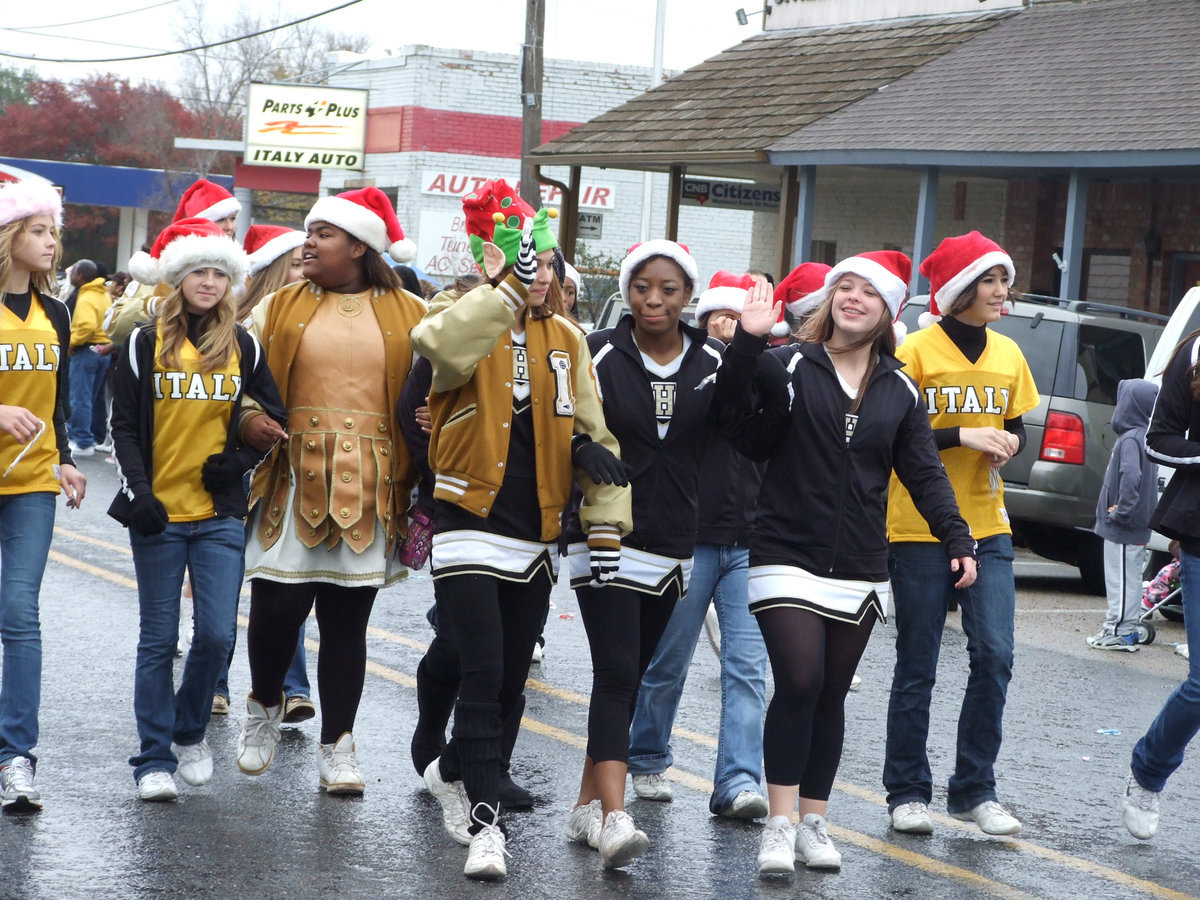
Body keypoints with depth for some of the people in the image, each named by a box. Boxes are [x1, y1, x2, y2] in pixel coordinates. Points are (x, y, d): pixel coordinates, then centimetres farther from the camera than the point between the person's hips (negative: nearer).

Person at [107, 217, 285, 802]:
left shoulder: (244, 348, 7)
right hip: (158, 512, -1)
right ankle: (154, 758, 8)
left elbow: (274, 419, 16)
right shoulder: (146, 344, 2)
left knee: (217, 633, -6)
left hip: (221, 513, 1)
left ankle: (190, 731, 19)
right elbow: (125, 426, 1)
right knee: (159, 638, 1)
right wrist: (138, 492, -11)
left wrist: (240, 461, -1)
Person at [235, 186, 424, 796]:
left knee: (347, 618, 4)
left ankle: (337, 745, 14)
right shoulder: (280, 307, 8)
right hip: (293, 479, 0)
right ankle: (264, 705, 25)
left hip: (368, 488, 0)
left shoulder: (407, 316, 6)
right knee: (277, 605, -4)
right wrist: (248, 420, -10)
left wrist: (418, 476, -4)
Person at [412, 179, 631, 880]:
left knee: (511, 679, 13)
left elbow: (592, 431, 13)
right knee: (483, 673, -12)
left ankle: (453, 772, 36)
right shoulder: (469, 323, -6)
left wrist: (607, 522, 7)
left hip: (537, 533, 5)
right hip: (470, 524, -5)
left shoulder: (567, 338, 9)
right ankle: (486, 823, -10)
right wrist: (508, 286, -36)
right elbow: (439, 346, -32)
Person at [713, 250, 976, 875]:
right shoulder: (789, 367, -1)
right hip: (788, 559, -4)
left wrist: (957, 540, -5)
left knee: (831, 696, 9)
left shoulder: (899, 391, 9)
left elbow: (924, 473, 7)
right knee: (799, 682, -16)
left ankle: (813, 822, 18)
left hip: (860, 570, 4)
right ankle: (780, 824, -10)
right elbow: (736, 419, -15)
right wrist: (747, 341, -25)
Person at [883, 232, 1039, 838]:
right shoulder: (916, 351, -8)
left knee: (995, 656, -5)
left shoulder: (1007, 355, 9)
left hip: (987, 528, 5)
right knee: (917, 668, 2)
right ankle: (907, 793, 14)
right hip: (919, 531, -4)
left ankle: (975, 791, 7)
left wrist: (1009, 443, -5)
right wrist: (961, 436, -21)